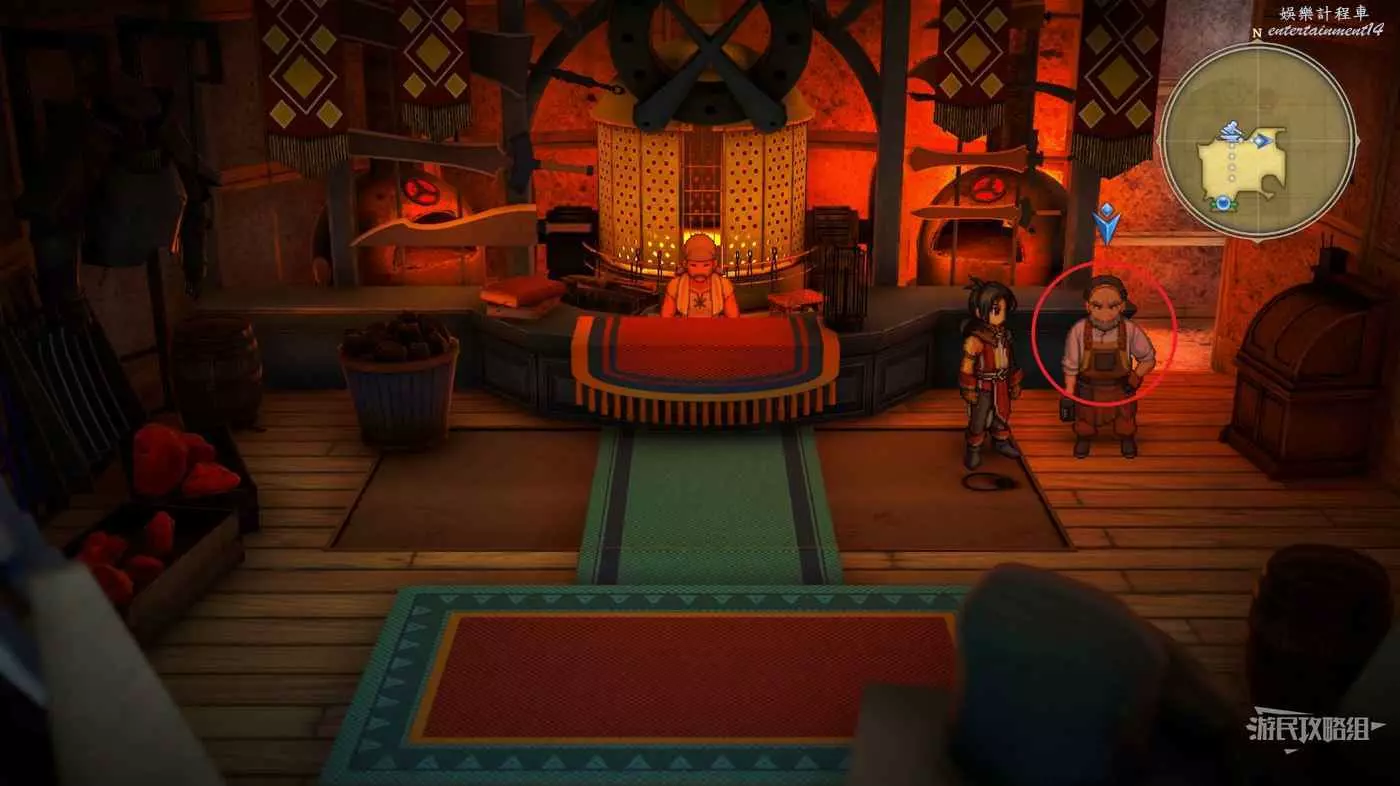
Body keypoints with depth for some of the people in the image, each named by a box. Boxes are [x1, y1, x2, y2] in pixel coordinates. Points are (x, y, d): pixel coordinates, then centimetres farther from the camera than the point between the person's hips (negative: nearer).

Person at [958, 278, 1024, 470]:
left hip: (1001, 385, 7)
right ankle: (973, 450, 20)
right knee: (978, 420, 5)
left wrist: (1015, 383, 18)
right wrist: (968, 389, -18)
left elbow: (1010, 360, 12)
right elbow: (967, 366, -20)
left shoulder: (1004, 335, 0)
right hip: (983, 387, -7)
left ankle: (1001, 442, 42)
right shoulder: (975, 339, -23)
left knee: (1003, 415, 21)